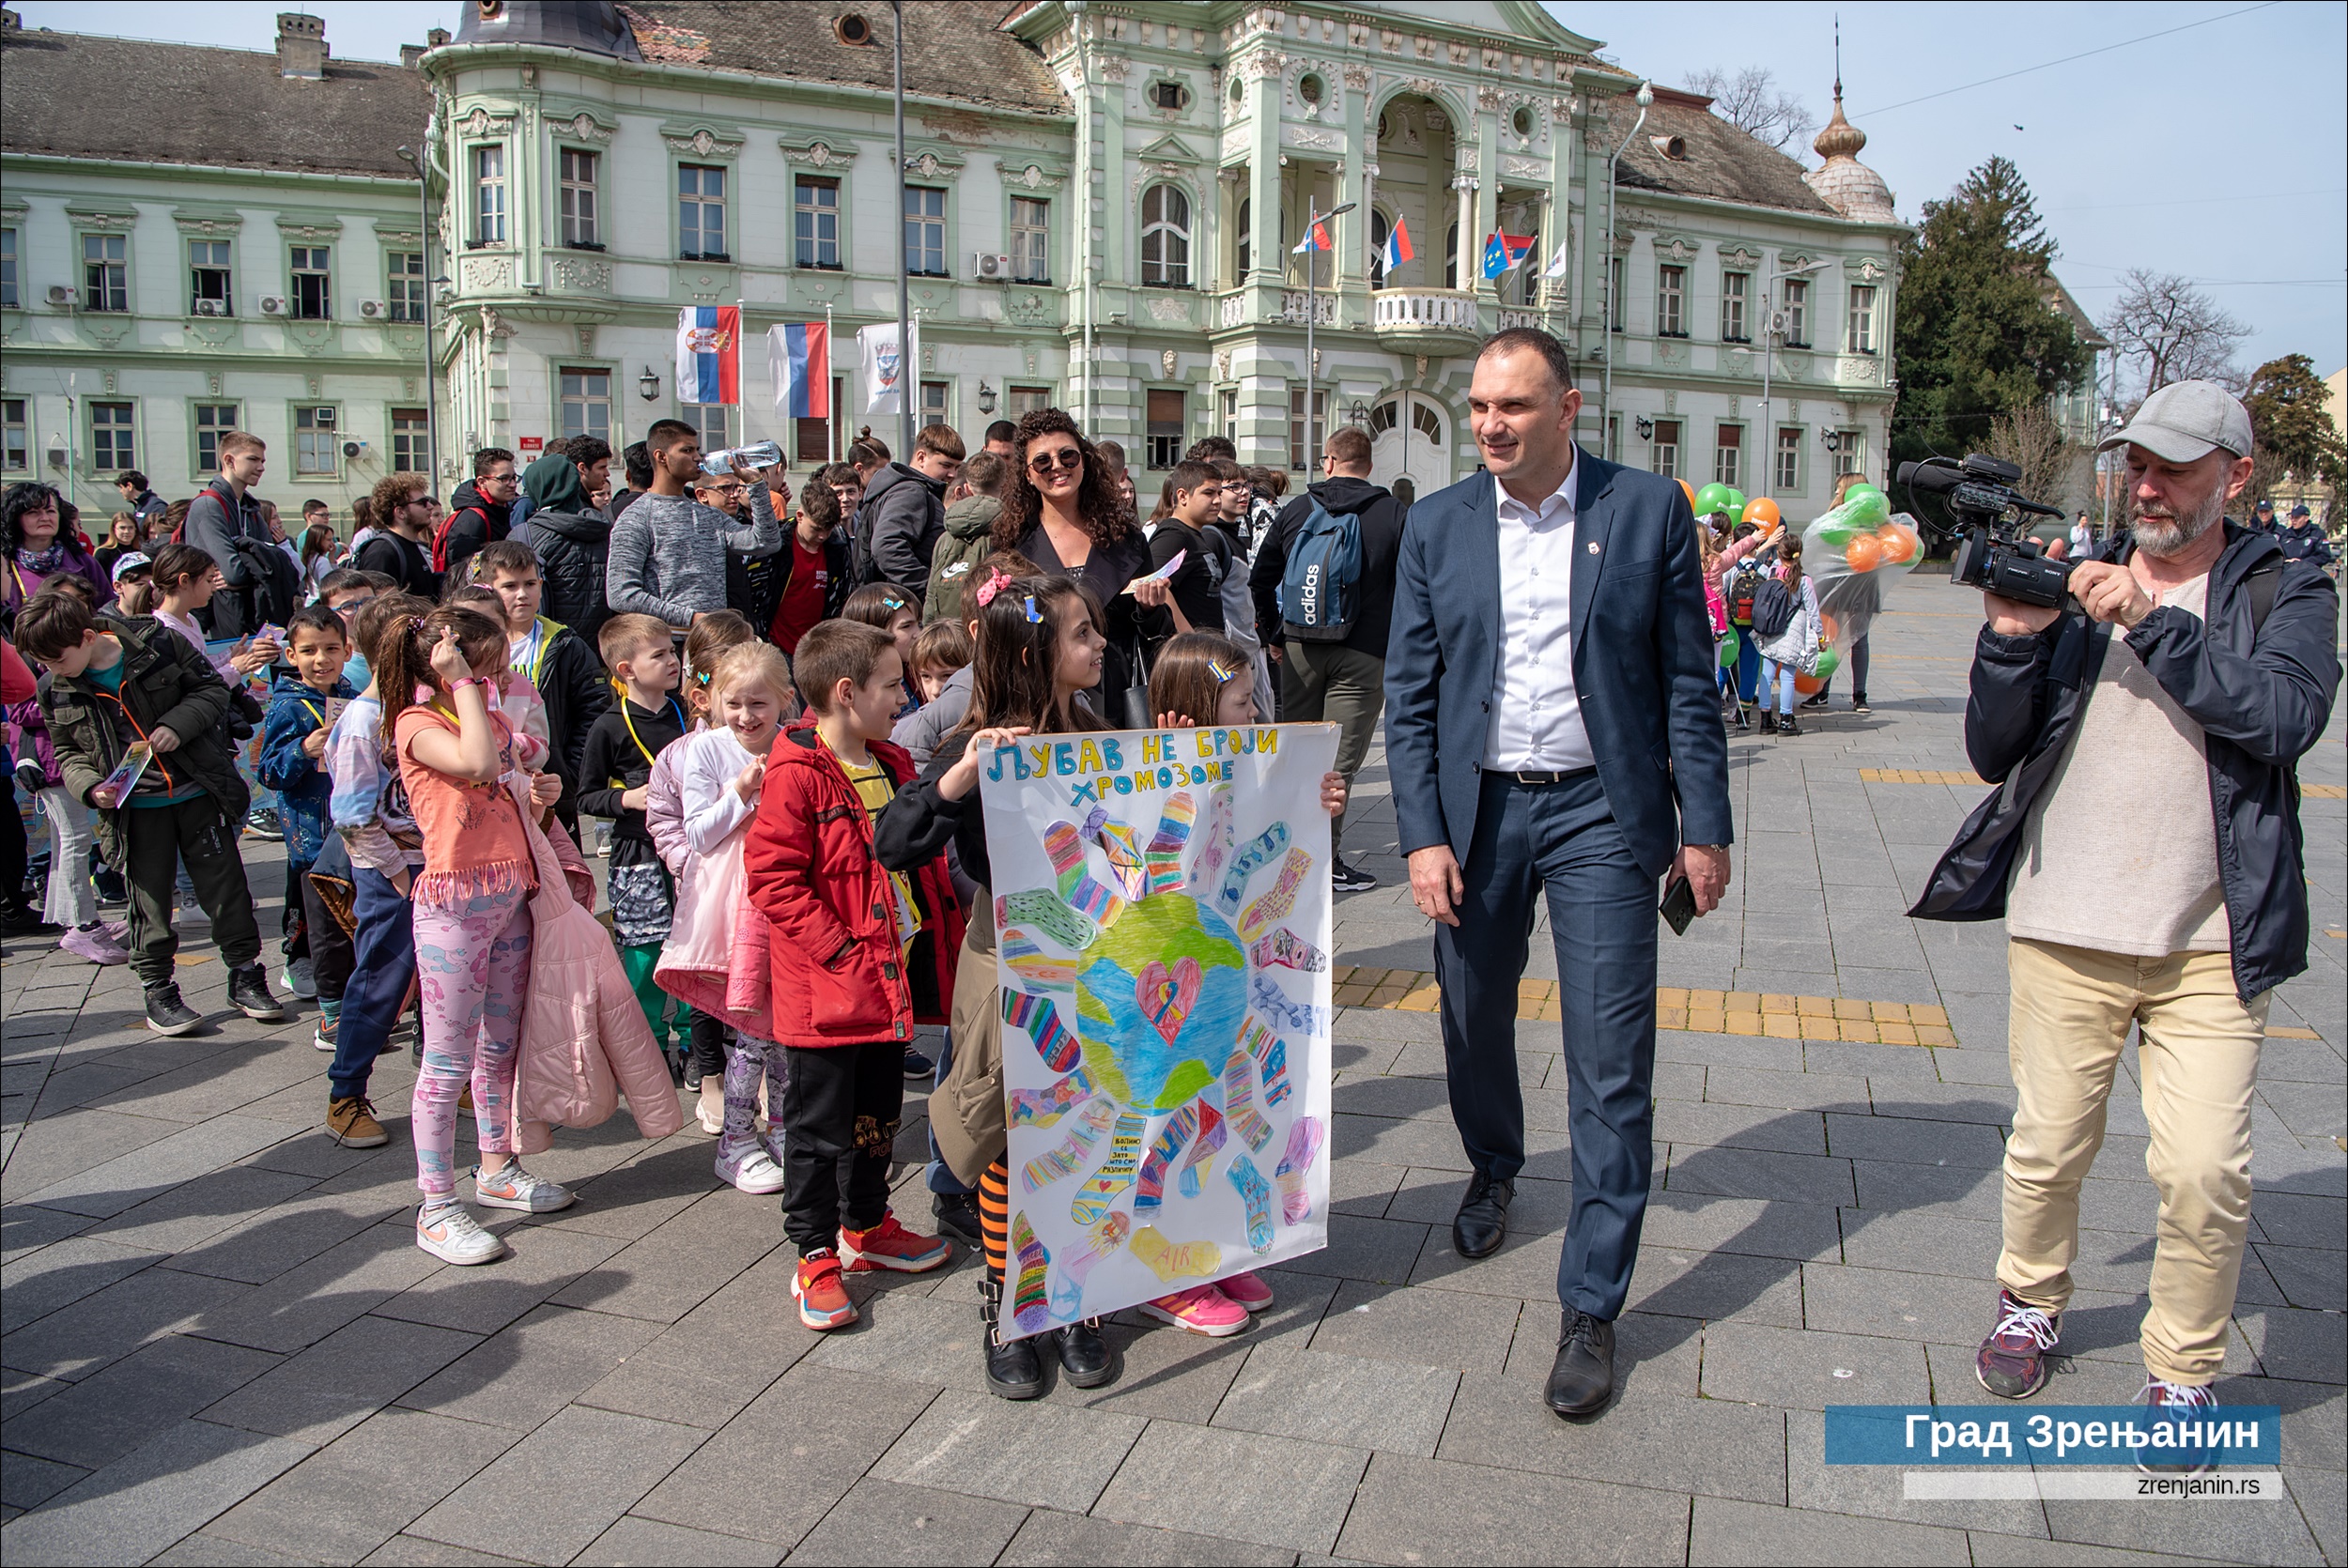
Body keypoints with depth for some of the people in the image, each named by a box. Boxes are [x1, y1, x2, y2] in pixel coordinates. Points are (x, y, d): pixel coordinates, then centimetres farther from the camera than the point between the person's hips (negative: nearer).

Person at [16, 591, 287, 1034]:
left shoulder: (158, 645, -10)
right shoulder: (56, 693, 0)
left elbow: (212, 689, -2)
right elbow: (68, 753, 10)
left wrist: (177, 725, -19)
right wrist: (90, 787, -10)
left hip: (197, 793, -2)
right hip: (135, 810, 2)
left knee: (225, 886, 5)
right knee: (149, 901, 4)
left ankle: (246, 976, 18)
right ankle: (159, 990, 18)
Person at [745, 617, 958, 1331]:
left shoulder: (892, 765, 10)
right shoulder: (796, 775, -16)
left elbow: (920, 856, 20)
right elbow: (772, 877, -20)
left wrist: (942, 926, 8)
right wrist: (841, 949, -21)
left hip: (893, 977, 8)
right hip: (825, 988, -8)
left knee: (878, 1112, 20)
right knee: (819, 1124, 4)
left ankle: (867, 1227, 38)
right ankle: (815, 1258, 17)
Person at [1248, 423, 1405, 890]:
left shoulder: (1295, 510, 6)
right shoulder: (1394, 514, -3)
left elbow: (1259, 580, 10)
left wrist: (1273, 636, 19)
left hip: (1299, 647, 3)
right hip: (1364, 654, -3)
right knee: (1340, 760, 0)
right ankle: (1325, 861, 1)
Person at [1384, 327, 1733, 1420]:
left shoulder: (1649, 511, -3)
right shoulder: (1436, 526, 2)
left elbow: (1687, 681, 0)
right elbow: (1409, 693, 2)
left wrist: (1704, 827, -3)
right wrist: (1422, 833, -6)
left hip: (1601, 809, -2)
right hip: (1477, 809, 3)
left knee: (1611, 1067, -3)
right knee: (1474, 1022, 18)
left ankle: (1591, 1308, 10)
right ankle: (1493, 1168, 49)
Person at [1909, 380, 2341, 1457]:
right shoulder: (2072, 582, 7)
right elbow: (1992, 754, 3)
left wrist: (2151, 622, -20)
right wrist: (2012, 640, -12)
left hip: (2211, 943, -1)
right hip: (2064, 929, 1)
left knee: (2204, 1173, -5)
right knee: (2046, 1150, 10)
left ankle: (2183, 1374, 18)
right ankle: (2031, 1306, 36)